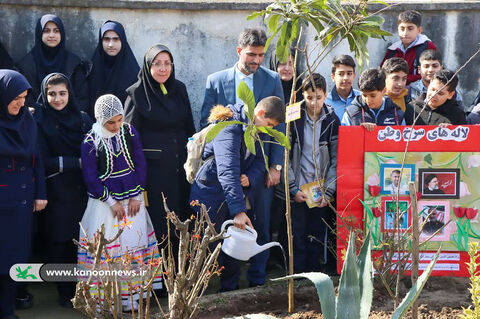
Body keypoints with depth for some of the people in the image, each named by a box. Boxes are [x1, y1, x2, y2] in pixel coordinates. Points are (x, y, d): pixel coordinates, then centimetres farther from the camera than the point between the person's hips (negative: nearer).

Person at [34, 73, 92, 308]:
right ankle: (66, 294, 18)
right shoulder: (39, 121, -5)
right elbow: (43, 162, -10)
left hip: (82, 189, 3)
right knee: (59, 243, 3)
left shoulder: (82, 119, 7)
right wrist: (77, 162, -12)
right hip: (57, 193, -3)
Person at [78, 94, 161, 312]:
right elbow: (90, 177, -7)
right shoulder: (91, 142, -10)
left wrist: (136, 196, -3)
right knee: (105, 247, -3)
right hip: (104, 202, -3)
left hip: (133, 200, 4)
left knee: (135, 242, 5)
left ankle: (133, 297, 14)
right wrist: (111, 202, -9)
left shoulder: (130, 132, 0)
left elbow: (140, 164, 4)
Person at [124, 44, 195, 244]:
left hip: (180, 165, 5)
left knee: (181, 213, 7)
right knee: (157, 221, -2)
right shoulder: (137, 93, -5)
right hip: (153, 167, -4)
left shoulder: (179, 89, 8)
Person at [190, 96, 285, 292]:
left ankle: (230, 290, 27)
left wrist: (251, 178, -17)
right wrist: (239, 210, -42)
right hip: (212, 196, -8)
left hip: (237, 194, 8)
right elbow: (227, 171, -35)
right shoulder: (229, 128, -26)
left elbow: (259, 161, 8)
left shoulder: (255, 129, 4)